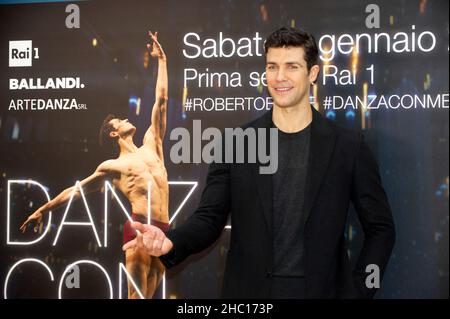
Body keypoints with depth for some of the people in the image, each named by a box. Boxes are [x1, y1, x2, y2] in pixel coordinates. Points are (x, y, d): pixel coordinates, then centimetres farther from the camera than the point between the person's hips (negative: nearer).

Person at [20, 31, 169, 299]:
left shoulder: (151, 145, 21)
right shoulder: (112, 166, 12)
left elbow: (161, 101, 23)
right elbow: (77, 189, 19)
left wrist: (162, 60, 26)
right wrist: (43, 210, 19)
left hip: (164, 231, 4)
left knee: (148, 294, 5)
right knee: (136, 294, -9)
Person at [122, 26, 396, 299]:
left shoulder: (348, 145, -3)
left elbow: (380, 228, 2)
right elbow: (210, 217, -2)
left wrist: (358, 291, -5)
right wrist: (171, 241, -21)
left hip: (322, 290, 0)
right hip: (249, 290, 1)